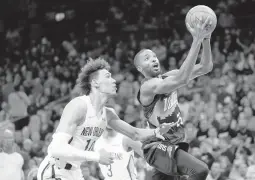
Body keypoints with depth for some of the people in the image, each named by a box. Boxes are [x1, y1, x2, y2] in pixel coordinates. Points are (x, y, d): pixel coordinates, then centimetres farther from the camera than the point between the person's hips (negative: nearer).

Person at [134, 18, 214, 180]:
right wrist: (196, 41, -38)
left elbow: (205, 68, 1)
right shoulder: (148, 86, -18)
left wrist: (206, 39, -17)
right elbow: (182, 79, -35)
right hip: (158, 146, -9)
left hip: (176, 144, 9)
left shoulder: (167, 78, 7)